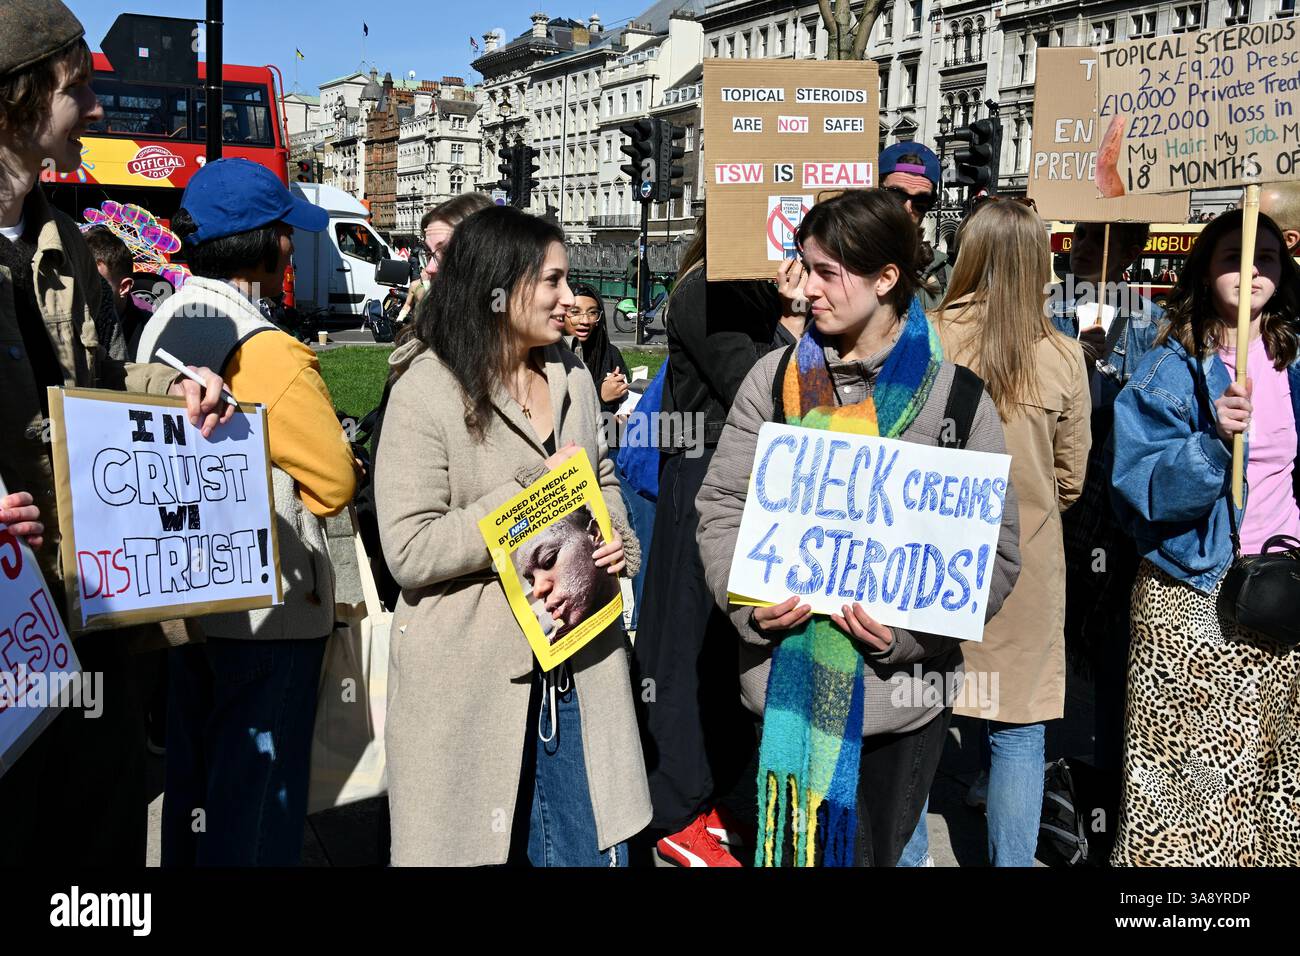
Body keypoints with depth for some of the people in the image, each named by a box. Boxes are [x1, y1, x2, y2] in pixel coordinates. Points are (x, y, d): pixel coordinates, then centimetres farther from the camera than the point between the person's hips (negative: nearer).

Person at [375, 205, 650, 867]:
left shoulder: (571, 376, 8)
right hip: (473, 679, -5)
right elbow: (409, 552, -17)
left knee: (595, 847, 13)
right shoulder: (428, 391, -12)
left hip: (576, 667, 6)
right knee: (476, 848, 10)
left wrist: (618, 541, 2)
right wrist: (532, 490, -18)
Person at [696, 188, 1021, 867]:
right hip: (784, 683, 2)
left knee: (874, 850, 15)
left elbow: (994, 548, -4)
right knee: (790, 848, 14)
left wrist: (911, 628, -18)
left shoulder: (956, 396, -5)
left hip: (901, 692, -1)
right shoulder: (776, 377, 3)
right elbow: (722, 503, 4)